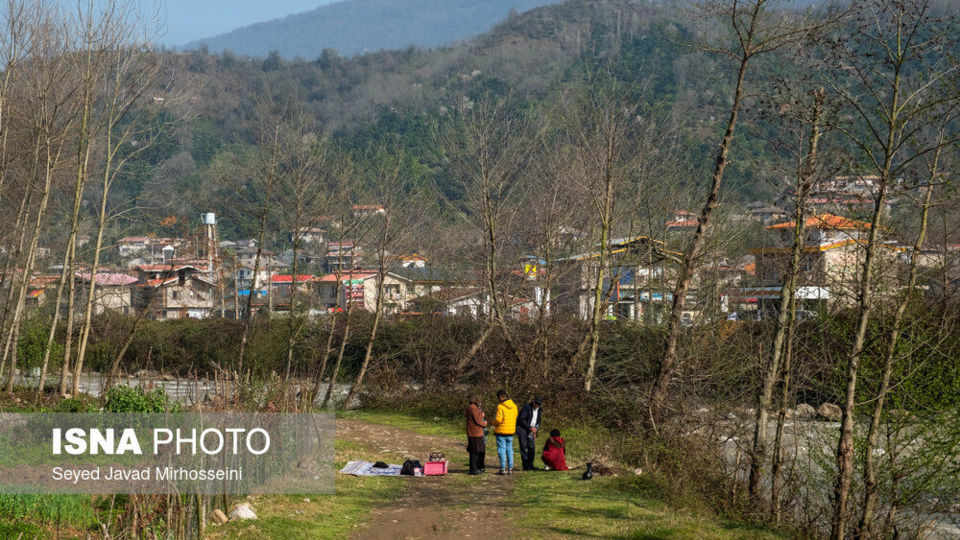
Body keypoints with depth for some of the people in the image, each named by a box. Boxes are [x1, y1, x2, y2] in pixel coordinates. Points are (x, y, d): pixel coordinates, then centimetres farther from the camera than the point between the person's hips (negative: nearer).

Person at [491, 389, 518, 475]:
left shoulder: (500, 406, -16)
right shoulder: (514, 406, 4)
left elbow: (498, 419, -21)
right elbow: (515, 418, 10)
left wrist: (494, 422, -1)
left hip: (501, 431, -6)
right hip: (511, 431, 6)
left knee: (502, 450, 1)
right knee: (509, 450, 13)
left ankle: (503, 469, 1)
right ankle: (510, 468, 13)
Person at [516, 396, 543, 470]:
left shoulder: (539, 410, 9)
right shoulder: (526, 407, -13)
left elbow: (538, 421, 20)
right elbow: (521, 420, -17)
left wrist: (535, 431, 8)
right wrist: (530, 428, -18)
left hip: (531, 431, 6)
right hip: (522, 429, -6)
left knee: (532, 448, 0)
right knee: (523, 447, -8)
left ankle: (530, 465, 6)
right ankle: (525, 466, -7)